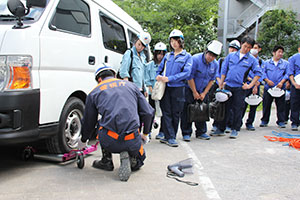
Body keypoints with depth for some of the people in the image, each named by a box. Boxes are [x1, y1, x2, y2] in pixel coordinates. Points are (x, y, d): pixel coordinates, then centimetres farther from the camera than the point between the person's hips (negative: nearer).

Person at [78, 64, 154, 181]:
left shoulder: (94, 92, 13)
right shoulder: (131, 85, 16)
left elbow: (88, 122, 22)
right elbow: (148, 112, 12)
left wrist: (83, 141, 41)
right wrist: (145, 134, 29)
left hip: (109, 142, -1)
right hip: (132, 141, 1)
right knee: (138, 160, 33)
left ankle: (106, 161, 27)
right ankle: (130, 160, -2)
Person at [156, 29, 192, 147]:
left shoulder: (187, 56, 4)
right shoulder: (167, 56, 16)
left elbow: (186, 73, -9)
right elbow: (159, 69, 22)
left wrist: (169, 78, -16)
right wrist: (158, 77, -2)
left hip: (178, 88, -3)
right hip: (165, 88, 3)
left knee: (175, 114, 2)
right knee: (166, 113, -2)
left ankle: (168, 137, 13)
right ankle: (170, 138, 2)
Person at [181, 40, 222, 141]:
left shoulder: (215, 64, -4)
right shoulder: (195, 59, -21)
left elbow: (211, 80, 5)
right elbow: (190, 77, -18)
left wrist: (204, 93, -1)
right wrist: (195, 93, -12)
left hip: (203, 91, 5)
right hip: (190, 90, -5)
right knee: (187, 113, -2)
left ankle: (201, 132, 21)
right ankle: (186, 133, 8)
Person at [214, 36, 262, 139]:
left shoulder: (252, 59, 2)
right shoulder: (231, 56, 8)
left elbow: (258, 73, 2)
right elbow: (224, 70, 11)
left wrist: (250, 85, -5)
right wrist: (221, 84, 7)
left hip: (240, 88, -2)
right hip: (227, 86, 2)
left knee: (237, 109, 4)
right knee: (224, 108, 6)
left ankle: (235, 130, 16)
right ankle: (220, 129, 16)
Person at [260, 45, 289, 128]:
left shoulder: (285, 63, 10)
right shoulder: (267, 62, 10)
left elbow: (287, 74, 4)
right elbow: (263, 73, 5)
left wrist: (282, 82, -11)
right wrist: (267, 80, -11)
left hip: (280, 88, 0)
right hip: (268, 88, 0)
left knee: (280, 105, 2)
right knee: (266, 105, 4)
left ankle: (281, 121, 12)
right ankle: (264, 121, 15)